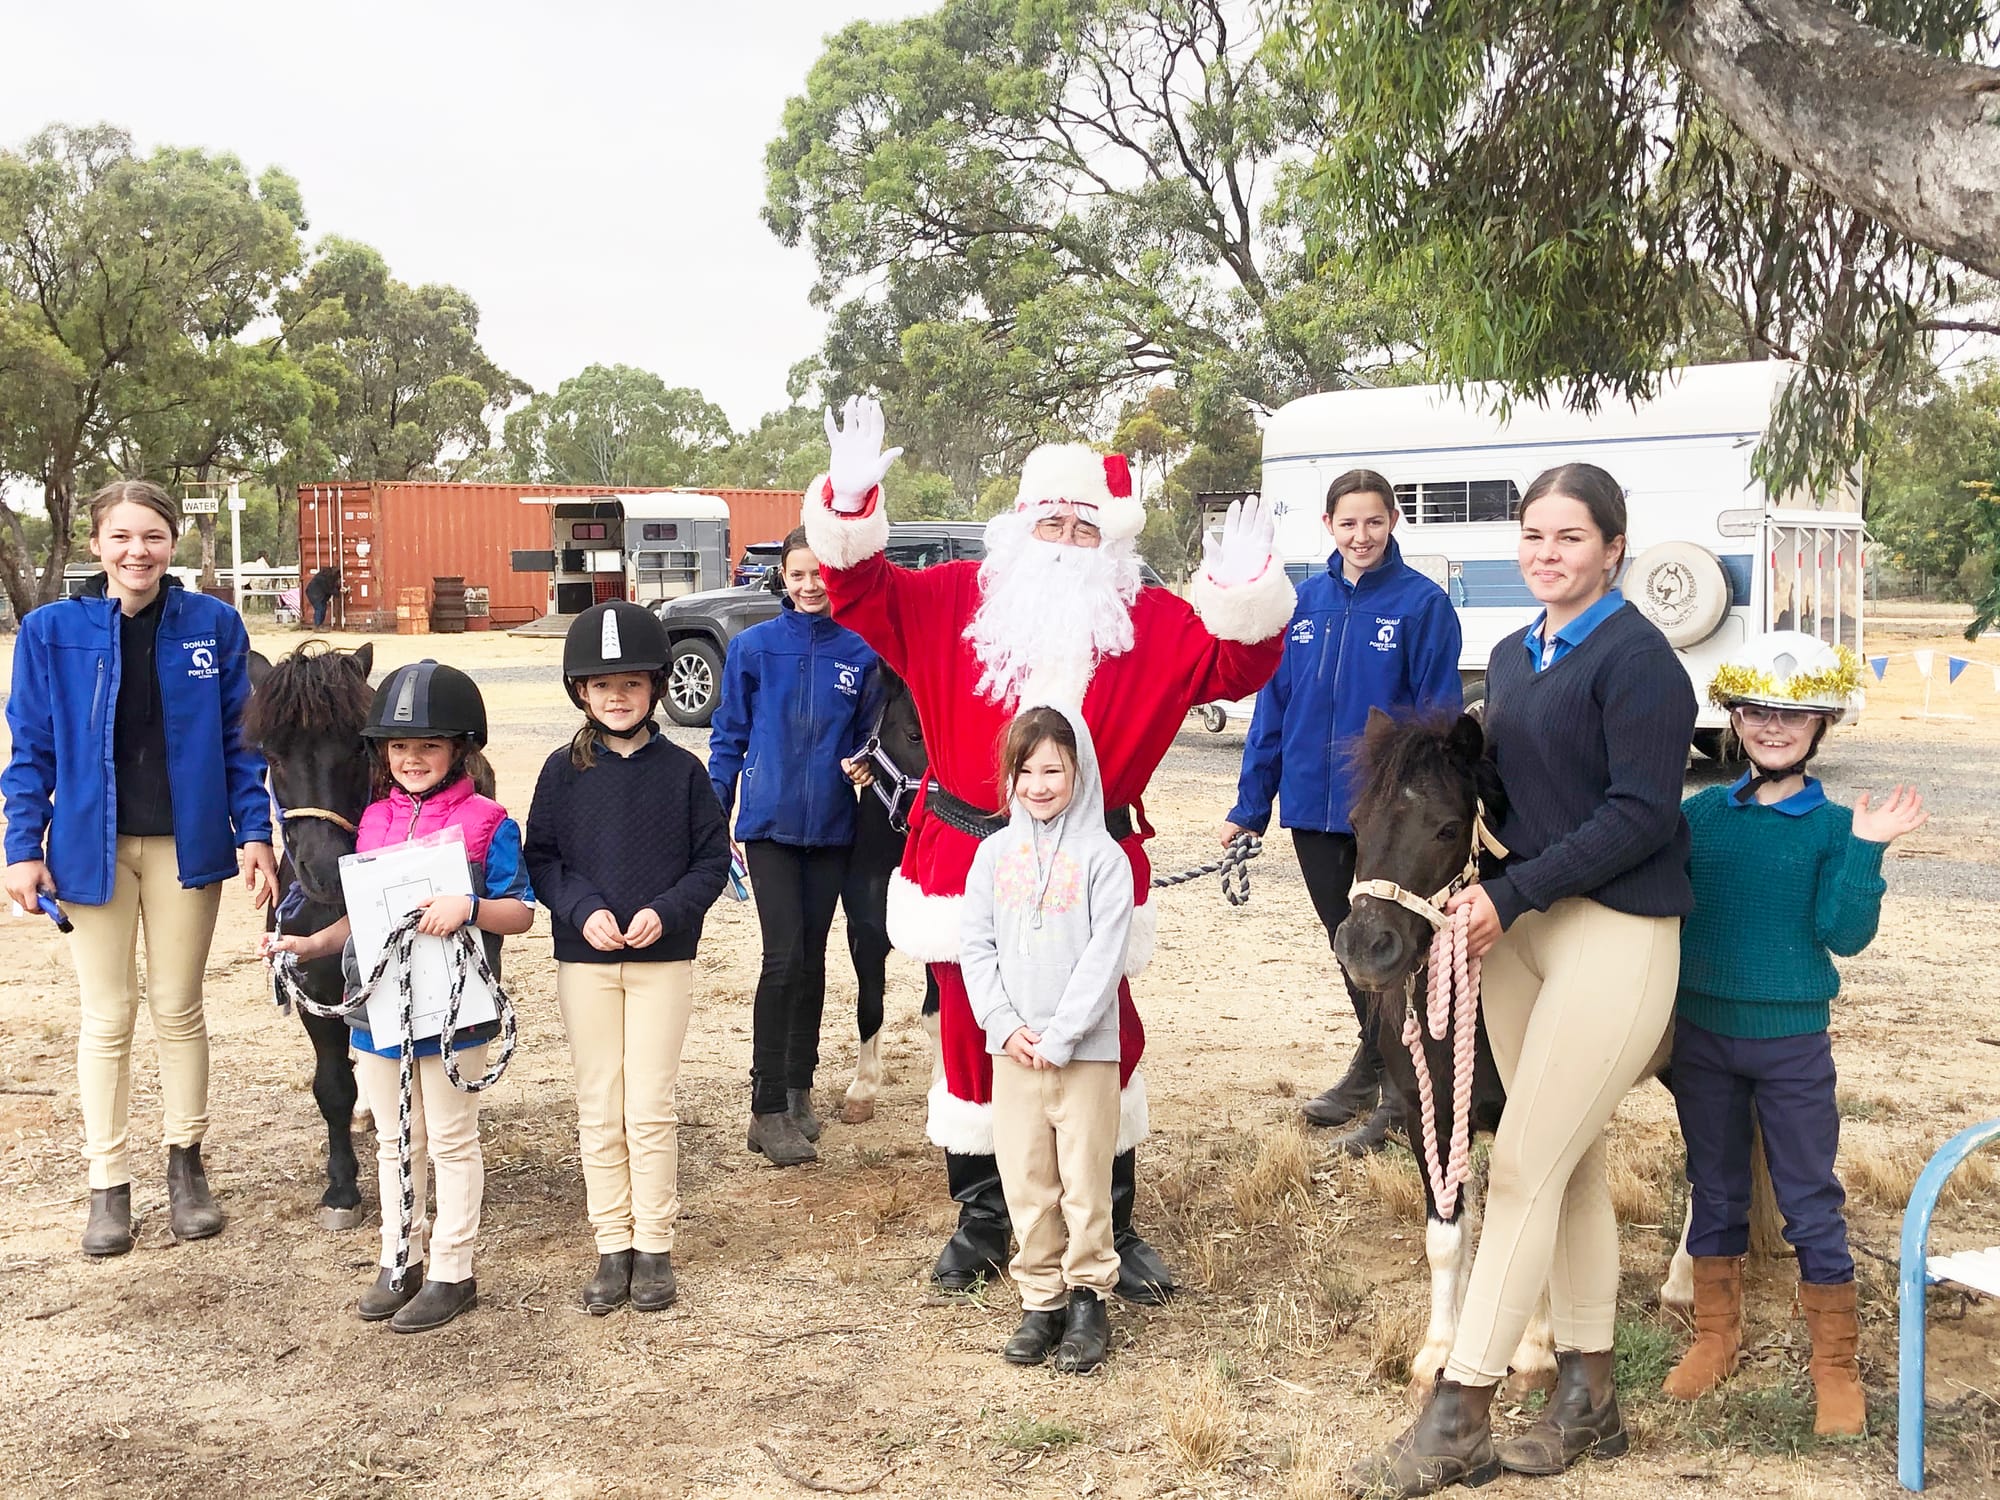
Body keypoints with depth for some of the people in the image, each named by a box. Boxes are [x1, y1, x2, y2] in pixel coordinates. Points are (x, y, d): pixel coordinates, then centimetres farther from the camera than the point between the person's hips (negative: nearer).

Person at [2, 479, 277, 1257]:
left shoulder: (214, 625, -4)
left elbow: (238, 738, 2)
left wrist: (254, 832, -3)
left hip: (186, 842, 0)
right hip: (93, 844, 0)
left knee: (178, 1009, 12)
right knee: (107, 1017, 8)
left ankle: (186, 1164, 26)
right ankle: (108, 1185, 18)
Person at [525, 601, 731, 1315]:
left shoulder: (682, 770, -3)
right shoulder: (564, 770, 0)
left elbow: (712, 859, 0)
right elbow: (540, 857, 1)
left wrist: (666, 911, -15)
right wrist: (583, 909, -15)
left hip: (663, 959, -1)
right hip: (584, 961, 1)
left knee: (651, 1108, 1)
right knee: (598, 1112, 7)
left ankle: (654, 1247, 14)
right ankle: (614, 1247, 18)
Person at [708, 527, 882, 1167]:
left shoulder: (859, 653, 2)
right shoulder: (753, 647, -1)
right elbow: (728, 736, 3)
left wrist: (863, 763, -9)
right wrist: (714, 817, 1)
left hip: (830, 825, 2)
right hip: (769, 822, -2)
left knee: (812, 958, 11)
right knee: (783, 956, -11)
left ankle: (798, 1090, 24)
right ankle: (767, 1109, -6)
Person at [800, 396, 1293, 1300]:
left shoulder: (1154, 625, 2)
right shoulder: (954, 601, 1)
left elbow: (1234, 666, -2)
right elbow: (865, 595, -2)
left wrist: (1247, 593, -21)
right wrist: (849, 507, -19)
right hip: (969, 868, 0)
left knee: (1103, 1048, 8)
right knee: (972, 1043, 10)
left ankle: (1114, 1228, 25)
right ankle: (981, 1220, 27)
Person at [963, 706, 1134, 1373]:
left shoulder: (1102, 858, -5)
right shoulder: (994, 854, 6)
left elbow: (1105, 957, -10)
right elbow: (976, 947, 5)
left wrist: (1059, 1036, -14)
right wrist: (1005, 1024, -7)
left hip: (1086, 1048, -3)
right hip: (1012, 1049, 3)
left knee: (1085, 1181, 1)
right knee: (1026, 1182, 8)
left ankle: (1089, 1298, 16)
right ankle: (1041, 1299, 20)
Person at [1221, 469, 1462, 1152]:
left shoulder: (1423, 603, -8)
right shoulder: (1304, 603, 3)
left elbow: (1438, 714, -9)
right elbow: (1273, 705, 6)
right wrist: (1249, 804, 4)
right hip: (1314, 805, 5)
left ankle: (1396, 1091, 19)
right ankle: (1373, 1064, 36)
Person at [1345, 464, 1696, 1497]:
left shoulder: (1636, 657, -11)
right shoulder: (1511, 657, 13)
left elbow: (1641, 814, -17)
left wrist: (1512, 894, -19)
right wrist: (1471, 884, 0)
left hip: (1614, 934, -7)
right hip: (1515, 928, 8)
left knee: (1522, 1175, -7)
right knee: (1572, 1169, 13)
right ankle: (1587, 1403, 24)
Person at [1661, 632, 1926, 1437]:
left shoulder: (1834, 827, -5)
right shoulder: (1695, 815, 1)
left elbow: (1844, 933, -13)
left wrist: (1866, 851, -22)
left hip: (1792, 1042, -2)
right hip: (1701, 1034, 3)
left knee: (1811, 1202, 4)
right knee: (1715, 1191, 16)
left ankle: (1835, 1366, 17)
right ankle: (1715, 1335, 31)